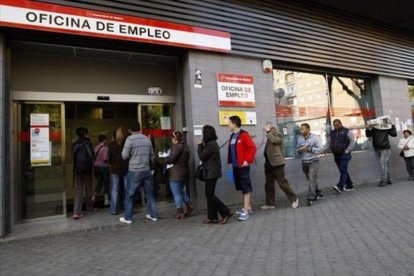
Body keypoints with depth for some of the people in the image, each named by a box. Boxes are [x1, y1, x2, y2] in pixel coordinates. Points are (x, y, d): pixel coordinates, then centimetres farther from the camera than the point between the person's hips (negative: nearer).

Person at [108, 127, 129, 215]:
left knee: (114, 190, 9)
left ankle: (114, 210, 11)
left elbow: (109, 157, 4)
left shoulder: (112, 144, -3)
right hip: (126, 169, -1)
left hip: (115, 170, 1)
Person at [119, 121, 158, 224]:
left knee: (129, 195, 8)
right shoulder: (147, 139, 6)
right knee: (149, 193, 13)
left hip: (134, 171, -4)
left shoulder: (130, 139, -9)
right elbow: (152, 156, 11)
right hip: (147, 170, 5)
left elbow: (125, 156, -10)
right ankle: (153, 215, 19)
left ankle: (127, 218, 15)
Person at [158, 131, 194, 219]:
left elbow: (171, 159, -20)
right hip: (185, 173, 9)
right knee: (181, 191, 24)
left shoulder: (176, 146, -15)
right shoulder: (185, 146, 13)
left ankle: (180, 212, 6)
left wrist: (160, 159, -7)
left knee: (177, 193, 1)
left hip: (176, 174, -9)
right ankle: (189, 206, 19)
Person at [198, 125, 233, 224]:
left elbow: (202, 157, -14)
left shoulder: (210, 144, -18)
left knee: (210, 194, -5)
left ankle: (226, 212, -4)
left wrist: (200, 145, -2)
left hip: (211, 173, -10)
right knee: (209, 194, 13)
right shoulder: (213, 143, 14)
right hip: (212, 172, 10)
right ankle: (212, 217, 17)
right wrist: (202, 145, 7)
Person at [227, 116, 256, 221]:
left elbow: (253, 147, -16)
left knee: (246, 188, -3)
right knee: (242, 187, 15)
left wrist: (247, 160, -19)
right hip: (235, 166, 8)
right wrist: (230, 161, 12)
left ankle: (246, 211, 0)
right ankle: (248, 207, 27)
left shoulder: (244, 135, -11)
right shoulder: (232, 136, 13)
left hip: (243, 165, -8)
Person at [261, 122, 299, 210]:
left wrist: (268, 131, -18)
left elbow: (273, 140, -27)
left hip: (276, 163, -8)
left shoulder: (279, 135, -6)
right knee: (268, 184, 10)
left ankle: (294, 199, 16)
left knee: (282, 183, -2)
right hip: (268, 164, 8)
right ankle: (270, 203, 19)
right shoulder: (269, 136, 17)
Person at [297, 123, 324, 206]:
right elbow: (298, 149, 15)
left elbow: (321, 149, -12)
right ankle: (318, 193, 32)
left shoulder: (315, 137, -10)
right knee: (310, 180, 14)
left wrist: (310, 149, -21)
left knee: (312, 179, -14)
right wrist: (300, 150, -9)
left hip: (313, 161, -6)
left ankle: (310, 198, -13)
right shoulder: (300, 139, 5)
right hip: (304, 162, 6)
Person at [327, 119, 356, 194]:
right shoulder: (332, 133, 13)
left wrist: (347, 151, -12)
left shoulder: (347, 132, -2)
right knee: (343, 171, 11)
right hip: (336, 156, 6)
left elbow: (352, 142, -6)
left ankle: (340, 186, -21)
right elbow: (329, 143, 15)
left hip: (344, 155, -6)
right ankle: (349, 186, 21)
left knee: (343, 171, -14)